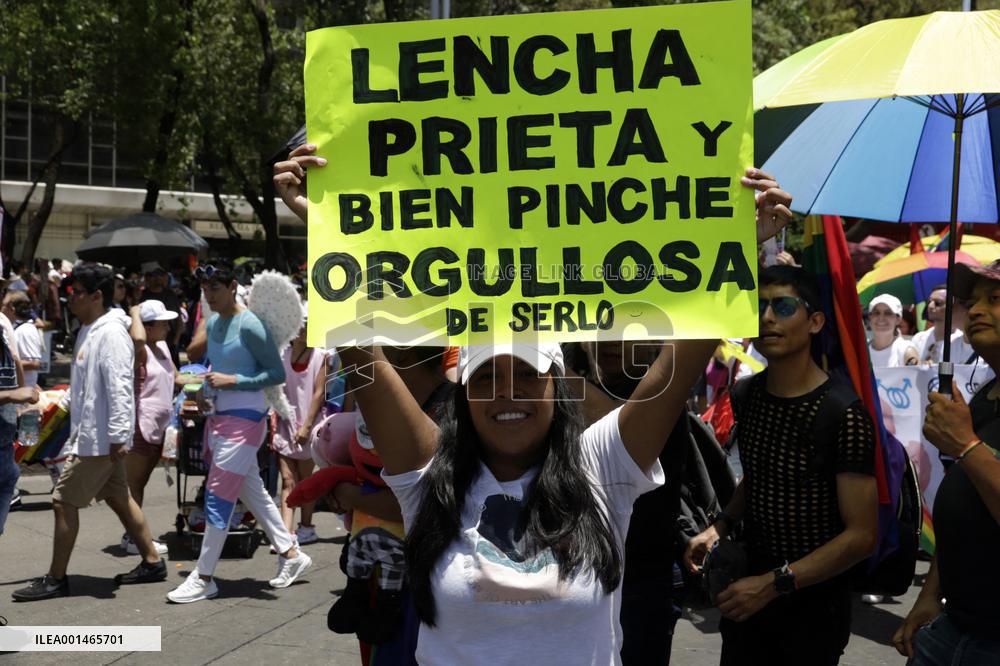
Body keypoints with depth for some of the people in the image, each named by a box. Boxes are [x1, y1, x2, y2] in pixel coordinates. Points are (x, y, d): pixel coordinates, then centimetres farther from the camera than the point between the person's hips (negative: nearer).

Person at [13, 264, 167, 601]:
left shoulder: (111, 333, -19)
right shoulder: (89, 330, 13)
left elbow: (119, 388, -25)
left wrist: (118, 437, -28)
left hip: (99, 437, -10)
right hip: (90, 433, 10)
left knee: (64, 501, -4)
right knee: (119, 498, 15)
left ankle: (56, 579, 6)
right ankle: (152, 563, 23)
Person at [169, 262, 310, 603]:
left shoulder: (249, 326, -15)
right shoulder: (212, 324, 9)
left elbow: (277, 373, -14)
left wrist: (231, 381, -20)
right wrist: (206, 391, 4)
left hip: (244, 420, -9)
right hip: (219, 418, 9)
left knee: (218, 497, -6)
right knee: (253, 492, 14)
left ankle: (204, 578, 3)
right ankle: (291, 554, 26)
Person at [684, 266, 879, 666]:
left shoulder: (844, 415, -20)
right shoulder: (746, 396, 0)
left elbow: (861, 536, -19)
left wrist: (775, 583, -22)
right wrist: (721, 526, 0)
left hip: (813, 603, -5)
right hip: (749, 589, 6)